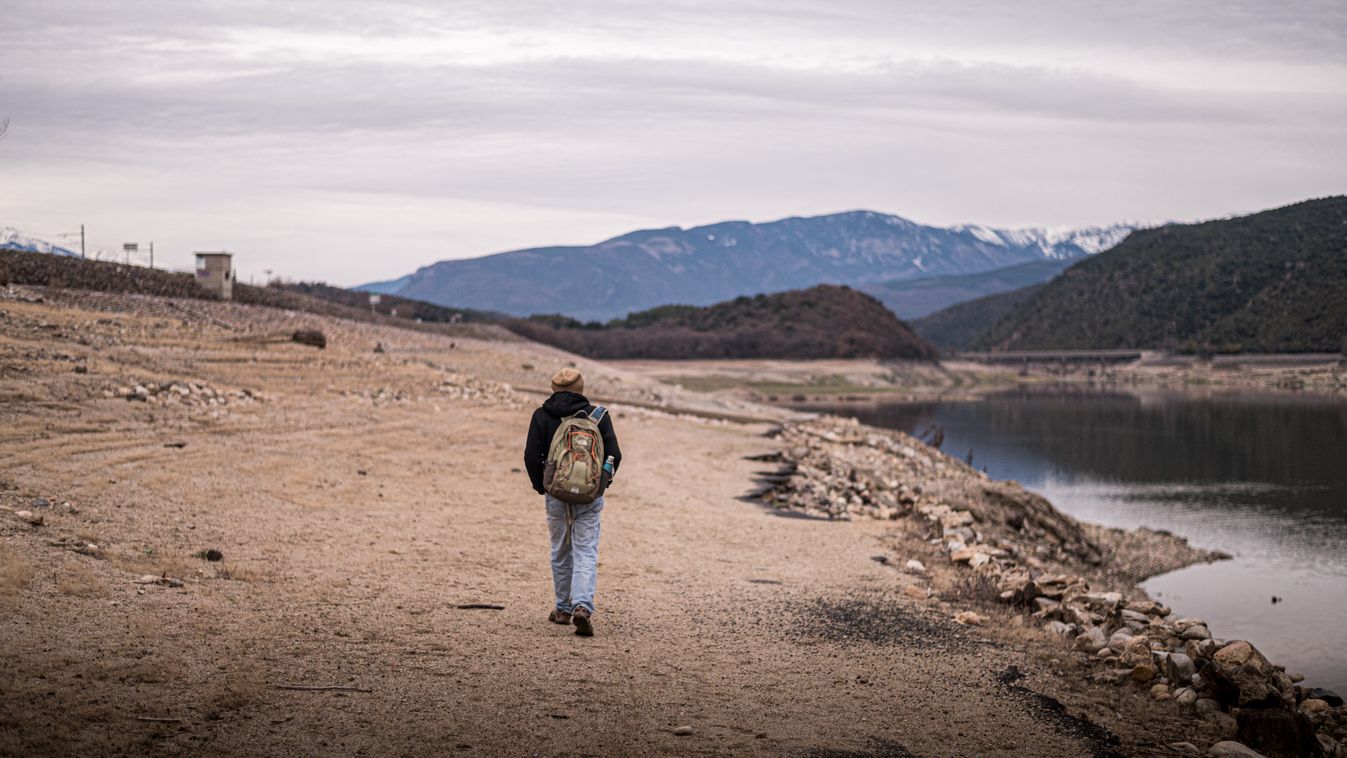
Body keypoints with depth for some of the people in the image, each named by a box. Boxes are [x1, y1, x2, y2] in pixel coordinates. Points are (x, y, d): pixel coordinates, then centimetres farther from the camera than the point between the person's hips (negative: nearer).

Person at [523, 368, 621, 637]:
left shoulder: (541, 416, 0)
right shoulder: (598, 416, 0)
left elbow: (531, 456, -7)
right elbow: (614, 455, -3)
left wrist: (541, 487, 7)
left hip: (556, 494, 1)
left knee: (560, 552, 16)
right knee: (586, 553, -1)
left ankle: (563, 609, 24)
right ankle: (583, 606, -20)